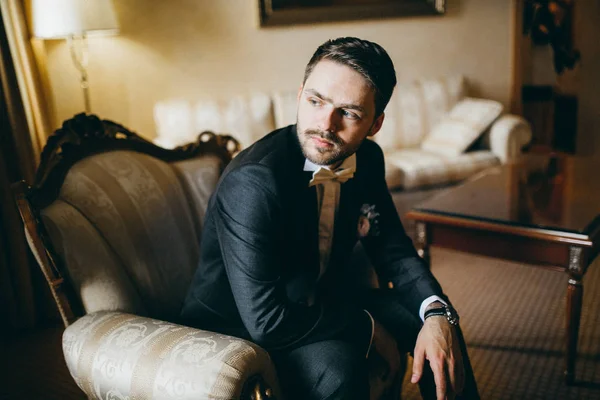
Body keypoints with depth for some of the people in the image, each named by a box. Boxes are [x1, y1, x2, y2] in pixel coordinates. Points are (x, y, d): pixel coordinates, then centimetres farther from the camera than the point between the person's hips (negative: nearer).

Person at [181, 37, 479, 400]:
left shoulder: (366, 158, -7)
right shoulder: (253, 182, -31)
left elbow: (393, 250, 2)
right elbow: (265, 321, -34)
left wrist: (436, 315, -17)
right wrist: (367, 326, -21)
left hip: (322, 300, 7)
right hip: (243, 328, -7)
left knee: (437, 322, 2)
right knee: (335, 366, -34)